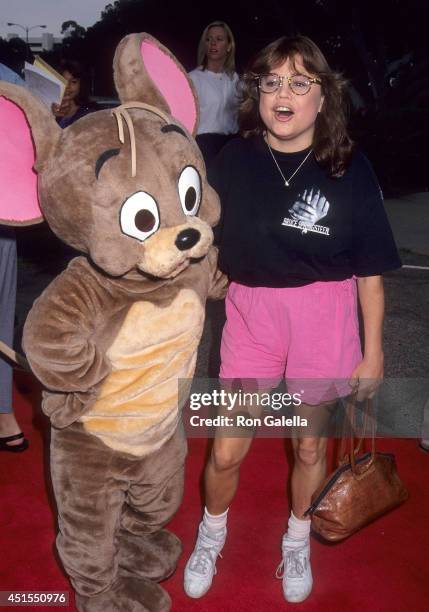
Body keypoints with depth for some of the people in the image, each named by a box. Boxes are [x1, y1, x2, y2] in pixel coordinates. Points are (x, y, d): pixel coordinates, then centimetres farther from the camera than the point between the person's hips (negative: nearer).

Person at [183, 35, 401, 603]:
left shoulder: (350, 168, -9)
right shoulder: (235, 161, -6)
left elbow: (370, 271, -4)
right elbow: (209, 246, 5)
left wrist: (373, 351, -1)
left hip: (323, 316, 0)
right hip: (251, 311, 1)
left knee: (310, 445, 16)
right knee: (226, 452, 6)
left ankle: (297, 541, 45)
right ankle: (211, 534, 39)